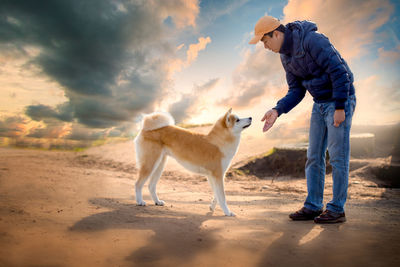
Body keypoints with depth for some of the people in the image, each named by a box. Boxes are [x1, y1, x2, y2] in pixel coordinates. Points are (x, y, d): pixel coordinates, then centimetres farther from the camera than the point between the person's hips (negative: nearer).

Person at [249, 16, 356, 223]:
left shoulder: (312, 40, -20)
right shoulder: (285, 56, 6)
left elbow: (339, 71, -21)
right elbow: (296, 91, 7)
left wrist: (340, 107, -22)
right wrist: (277, 110, -8)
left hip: (340, 100, -8)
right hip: (320, 103, 8)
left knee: (337, 156, -5)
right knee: (314, 157, 5)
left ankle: (337, 209, 5)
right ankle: (313, 206, 12)